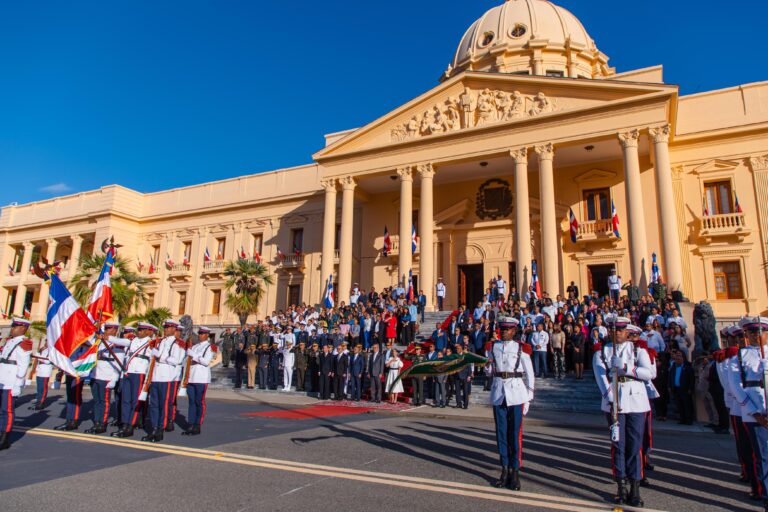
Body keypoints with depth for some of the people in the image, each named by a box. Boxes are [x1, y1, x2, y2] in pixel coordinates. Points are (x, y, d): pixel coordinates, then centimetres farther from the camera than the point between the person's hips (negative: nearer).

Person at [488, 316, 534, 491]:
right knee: (501, 433, 8)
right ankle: (505, 470, 19)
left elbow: (529, 374, 2)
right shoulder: (493, 347, 8)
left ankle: (515, 472, 10)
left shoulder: (521, 349, -1)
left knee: (515, 434, 0)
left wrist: (528, 398, 0)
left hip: (516, 393, -3)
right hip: (498, 393, 3)